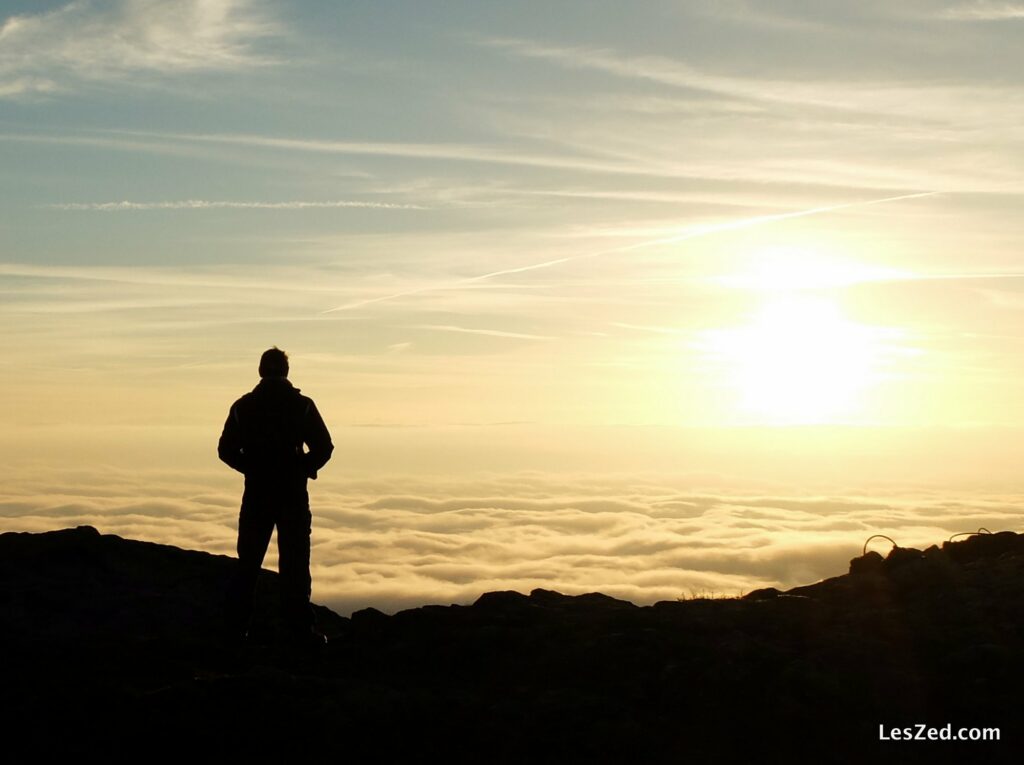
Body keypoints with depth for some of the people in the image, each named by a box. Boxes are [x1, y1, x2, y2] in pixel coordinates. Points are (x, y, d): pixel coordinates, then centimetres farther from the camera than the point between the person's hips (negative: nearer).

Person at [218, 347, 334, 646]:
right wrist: (304, 468, 8)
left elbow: (226, 450, 4)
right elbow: (324, 448, -8)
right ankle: (299, 627, -1)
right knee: (294, 562, 1)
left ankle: (236, 627, 11)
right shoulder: (302, 405, -4)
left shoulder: (243, 406, 3)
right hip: (292, 493, -2)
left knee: (248, 562, 10)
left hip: (256, 494, 2)